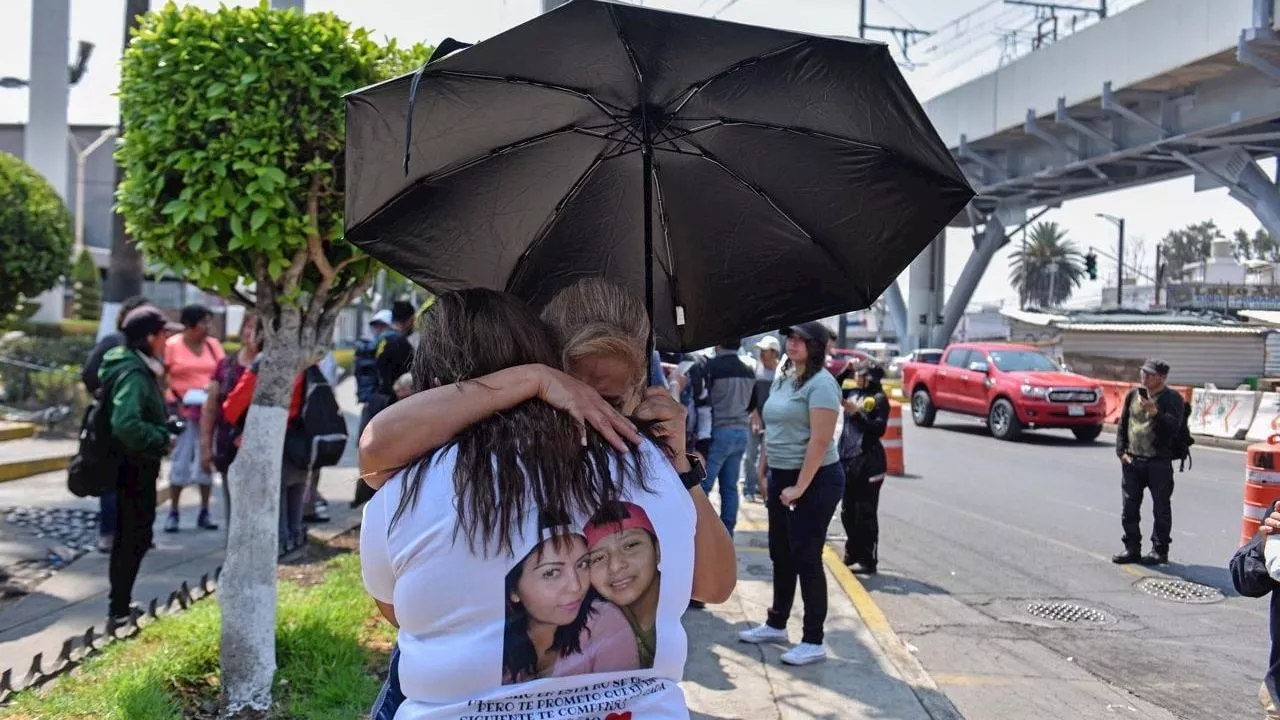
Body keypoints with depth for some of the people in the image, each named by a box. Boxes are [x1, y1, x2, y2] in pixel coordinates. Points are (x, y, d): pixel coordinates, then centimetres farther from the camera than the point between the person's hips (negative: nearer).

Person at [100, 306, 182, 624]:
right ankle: (119, 610, 9)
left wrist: (165, 426, 6)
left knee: (129, 535, 19)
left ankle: (120, 604, 31)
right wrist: (162, 440, -24)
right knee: (135, 537, 0)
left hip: (133, 465, 10)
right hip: (135, 466, -10)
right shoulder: (134, 374, -22)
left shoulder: (140, 369, 9)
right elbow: (125, 423, -35)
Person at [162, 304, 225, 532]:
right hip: (182, 410, -3)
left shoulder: (213, 344, 6)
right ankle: (173, 512, 7)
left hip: (209, 410, 4)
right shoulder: (172, 345, -4)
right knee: (181, 460, -2)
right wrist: (174, 401, -14)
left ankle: (205, 512, 15)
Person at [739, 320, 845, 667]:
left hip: (815, 480, -8)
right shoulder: (782, 379, 11)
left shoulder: (820, 383, -15)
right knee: (781, 556, 18)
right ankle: (776, 624, 32)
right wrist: (768, 475, 14)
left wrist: (799, 487, -21)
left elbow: (820, 440, -21)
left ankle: (813, 642, 6)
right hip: (781, 477, 8)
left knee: (806, 560, -3)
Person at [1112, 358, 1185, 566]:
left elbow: (1174, 427, -15)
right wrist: (1121, 451, 5)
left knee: (1161, 509, 4)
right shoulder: (1133, 394, 11)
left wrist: (1155, 412, -28)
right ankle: (1132, 548, 17)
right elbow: (1122, 424, 14)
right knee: (1129, 508, 7)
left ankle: (1160, 551, 13)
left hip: (1159, 463, -4)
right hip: (1132, 461, 5)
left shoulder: (1173, 399, -3)